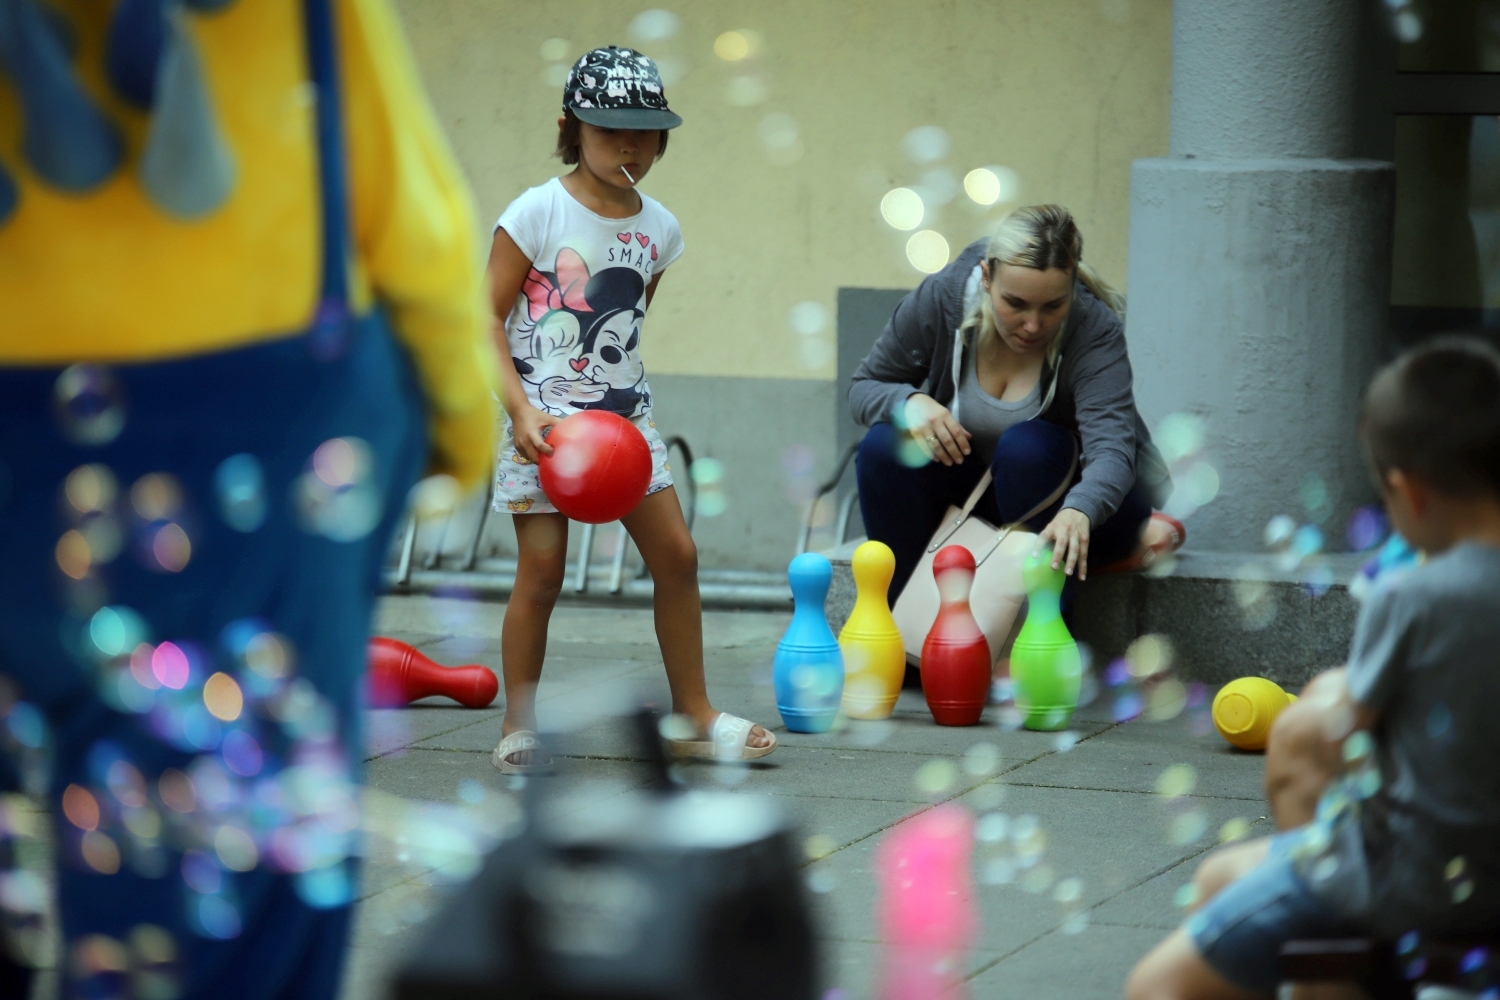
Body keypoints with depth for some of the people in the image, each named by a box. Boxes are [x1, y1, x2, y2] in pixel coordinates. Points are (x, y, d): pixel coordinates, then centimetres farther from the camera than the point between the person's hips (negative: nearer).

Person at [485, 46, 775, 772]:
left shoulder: (657, 228, 5)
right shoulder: (538, 214, -10)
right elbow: (488, 316, -10)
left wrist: (625, 399, 11)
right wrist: (521, 409, -18)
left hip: (624, 415, 5)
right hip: (546, 420, -5)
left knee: (676, 555, 3)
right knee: (541, 569, -6)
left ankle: (693, 717, 14)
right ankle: (518, 731, 5)